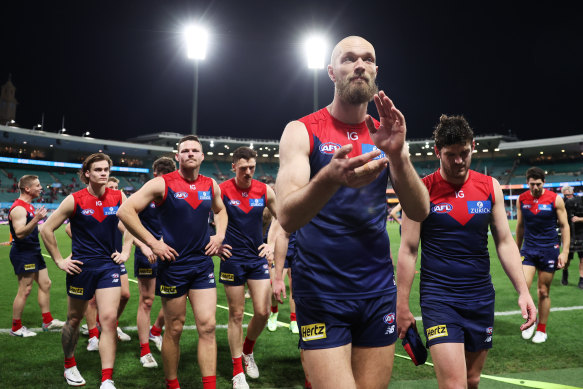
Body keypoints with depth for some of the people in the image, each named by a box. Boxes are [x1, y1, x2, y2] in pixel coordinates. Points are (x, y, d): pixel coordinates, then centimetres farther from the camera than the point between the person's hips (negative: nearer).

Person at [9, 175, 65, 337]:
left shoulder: (30, 206, 15)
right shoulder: (19, 208, -18)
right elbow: (19, 233, -28)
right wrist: (36, 219, -36)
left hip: (33, 252, 11)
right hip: (23, 254, -10)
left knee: (45, 284, 13)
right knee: (25, 290, -4)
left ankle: (48, 321, 22)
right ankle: (16, 328, 8)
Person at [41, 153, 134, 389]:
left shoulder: (118, 197, -1)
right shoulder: (75, 200, -8)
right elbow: (47, 230, -3)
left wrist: (126, 251, 6)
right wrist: (59, 260, -4)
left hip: (109, 265, 1)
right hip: (81, 266, -1)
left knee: (109, 319, -11)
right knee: (74, 319, 13)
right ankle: (69, 366, 38)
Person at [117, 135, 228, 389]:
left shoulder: (211, 185, 6)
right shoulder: (162, 184, -9)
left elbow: (220, 210, 26)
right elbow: (125, 211, -12)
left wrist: (219, 235, 9)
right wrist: (152, 242, -15)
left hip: (203, 263, 4)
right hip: (173, 264, -3)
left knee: (207, 326, -2)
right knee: (174, 329, 7)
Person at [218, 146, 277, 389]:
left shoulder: (265, 191, 0)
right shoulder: (221, 190, -8)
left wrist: (273, 243, 2)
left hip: (258, 258, 3)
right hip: (232, 259, -2)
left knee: (263, 312, -3)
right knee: (236, 314, 4)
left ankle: (247, 351, 27)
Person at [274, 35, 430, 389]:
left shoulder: (386, 133, 7)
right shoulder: (302, 131, -4)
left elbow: (420, 212, -3)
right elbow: (287, 217, -16)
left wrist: (397, 154, -20)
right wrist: (330, 178, -35)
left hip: (379, 290, 4)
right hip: (321, 293, -4)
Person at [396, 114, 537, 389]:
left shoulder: (490, 187, 5)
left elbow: (505, 242, 8)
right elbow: (408, 250, -5)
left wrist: (523, 291, -3)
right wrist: (402, 307, -6)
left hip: (481, 298, 4)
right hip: (439, 298, -4)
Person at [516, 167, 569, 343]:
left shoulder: (555, 199, -6)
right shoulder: (522, 199, 1)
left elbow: (564, 225, -1)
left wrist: (565, 251, -8)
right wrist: (517, 249, 17)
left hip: (548, 249, -2)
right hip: (528, 249, 2)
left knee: (544, 291, 5)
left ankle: (542, 329, 21)